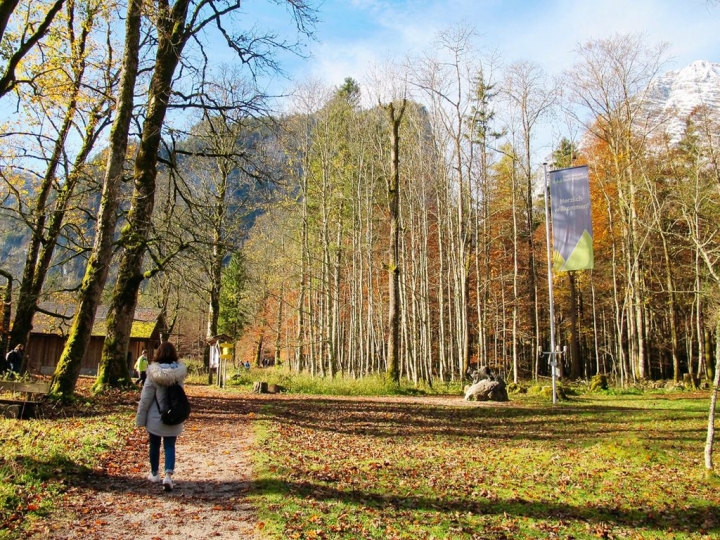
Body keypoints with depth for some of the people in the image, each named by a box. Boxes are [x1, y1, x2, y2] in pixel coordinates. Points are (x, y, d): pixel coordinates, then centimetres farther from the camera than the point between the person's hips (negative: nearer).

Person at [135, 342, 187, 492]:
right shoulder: (180, 371, -7)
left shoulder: (154, 372, -15)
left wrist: (140, 418, -3)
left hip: (155, 417, -1)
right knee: (170, 446, 8)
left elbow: (146, 397, -10)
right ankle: (168, 475, -9)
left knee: (154, 445, 17)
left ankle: (154, 473, 31)